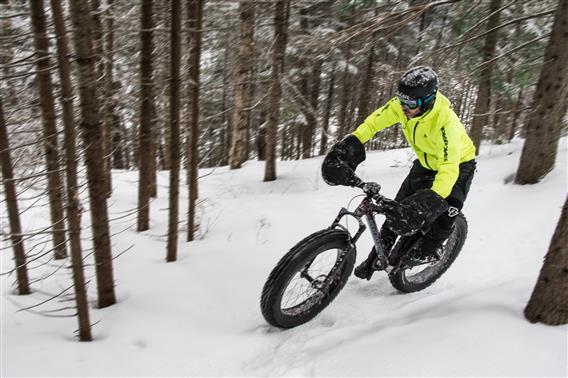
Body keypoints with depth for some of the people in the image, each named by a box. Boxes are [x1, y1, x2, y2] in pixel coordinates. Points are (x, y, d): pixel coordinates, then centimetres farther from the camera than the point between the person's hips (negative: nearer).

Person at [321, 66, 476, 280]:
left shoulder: (446, 121, -40)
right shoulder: (402, 106, -24)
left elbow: (449, 167, -46)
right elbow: (374, 122, -16)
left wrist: (433, 199, -59)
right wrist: (352, 143, -31)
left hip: (458, 164, -5)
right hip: (426, 163, 5)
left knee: (445, 215, -21)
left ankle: (429, 250, 12)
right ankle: (377, 258, 13)